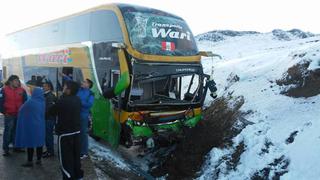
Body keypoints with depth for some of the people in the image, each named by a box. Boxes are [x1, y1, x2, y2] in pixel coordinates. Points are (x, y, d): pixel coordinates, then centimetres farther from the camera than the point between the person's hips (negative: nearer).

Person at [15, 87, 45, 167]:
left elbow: (21, 110, -2)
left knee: (30, 142, 2)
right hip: (40, 125, 6)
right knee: (39, 142, 11)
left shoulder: (30, 102, -17)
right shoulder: (43, 102, 1)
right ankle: (39, 159, 19)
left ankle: (30, 161, 8)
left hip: (30, 125, -6)